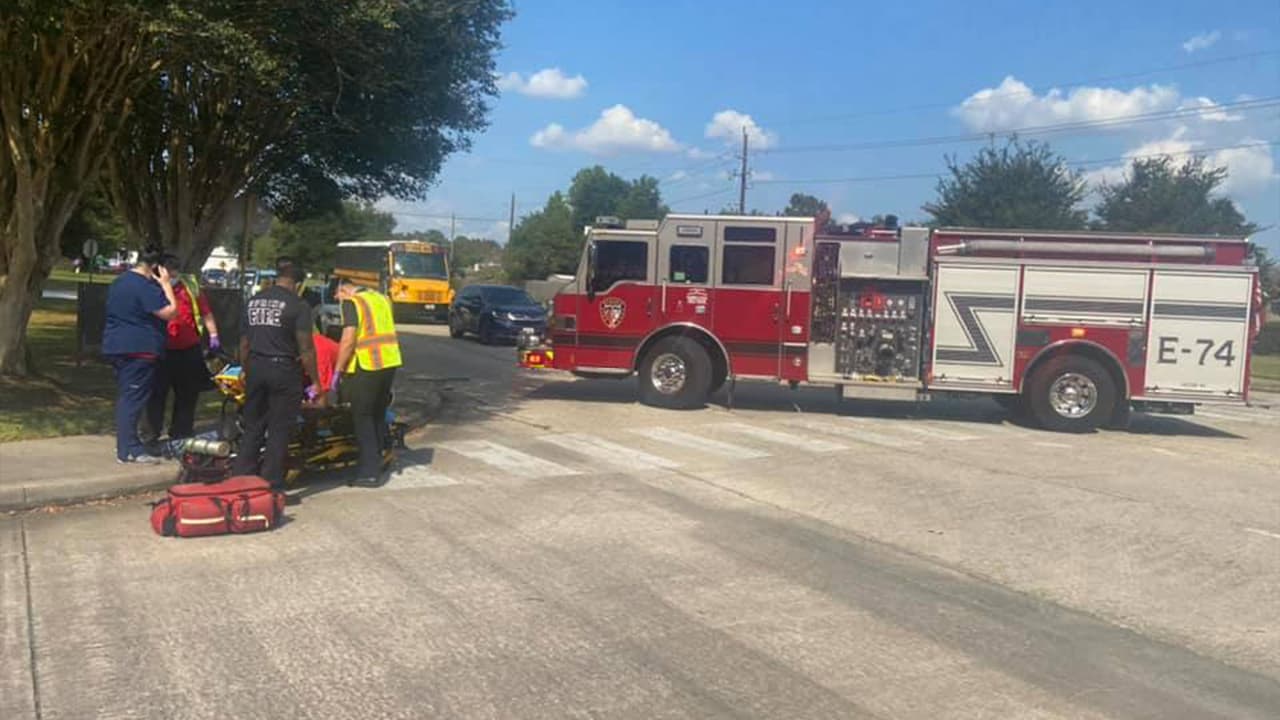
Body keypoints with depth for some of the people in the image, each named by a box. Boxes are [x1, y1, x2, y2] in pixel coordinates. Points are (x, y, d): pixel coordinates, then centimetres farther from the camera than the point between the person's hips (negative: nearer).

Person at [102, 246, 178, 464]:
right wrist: (166, 285, -9)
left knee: (125, 396, 16)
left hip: (117, 346, 10)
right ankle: (129, 450, -8)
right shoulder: (145, 287, -17)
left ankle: (125, 443, 23)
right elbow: (170, 312, -18)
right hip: (139, 349, -10)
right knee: (133, 399, -8)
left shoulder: (120, 281, 15)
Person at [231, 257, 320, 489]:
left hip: (255, 368, 5)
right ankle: (272, 484, 5)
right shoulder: (298, 305, -9)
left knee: (253, 426, 14)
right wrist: (315, 381, -4)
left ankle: (241, 478, 17)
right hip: (284, 369, -5)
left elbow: (244, 343, 16)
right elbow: (305, 348, -10)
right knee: (279, 430, 2)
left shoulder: (253, 301, 10)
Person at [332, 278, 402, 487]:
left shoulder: (351, 302, -7)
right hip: (390, 361, 7)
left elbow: (348, 340, -14)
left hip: (367, 366, -7)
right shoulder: (382, 298, 16)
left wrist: (338, 371, -6)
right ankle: (376, 465, 27)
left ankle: (369, 473, 2)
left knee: (363, 418, 3)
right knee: (379, 416, 18)